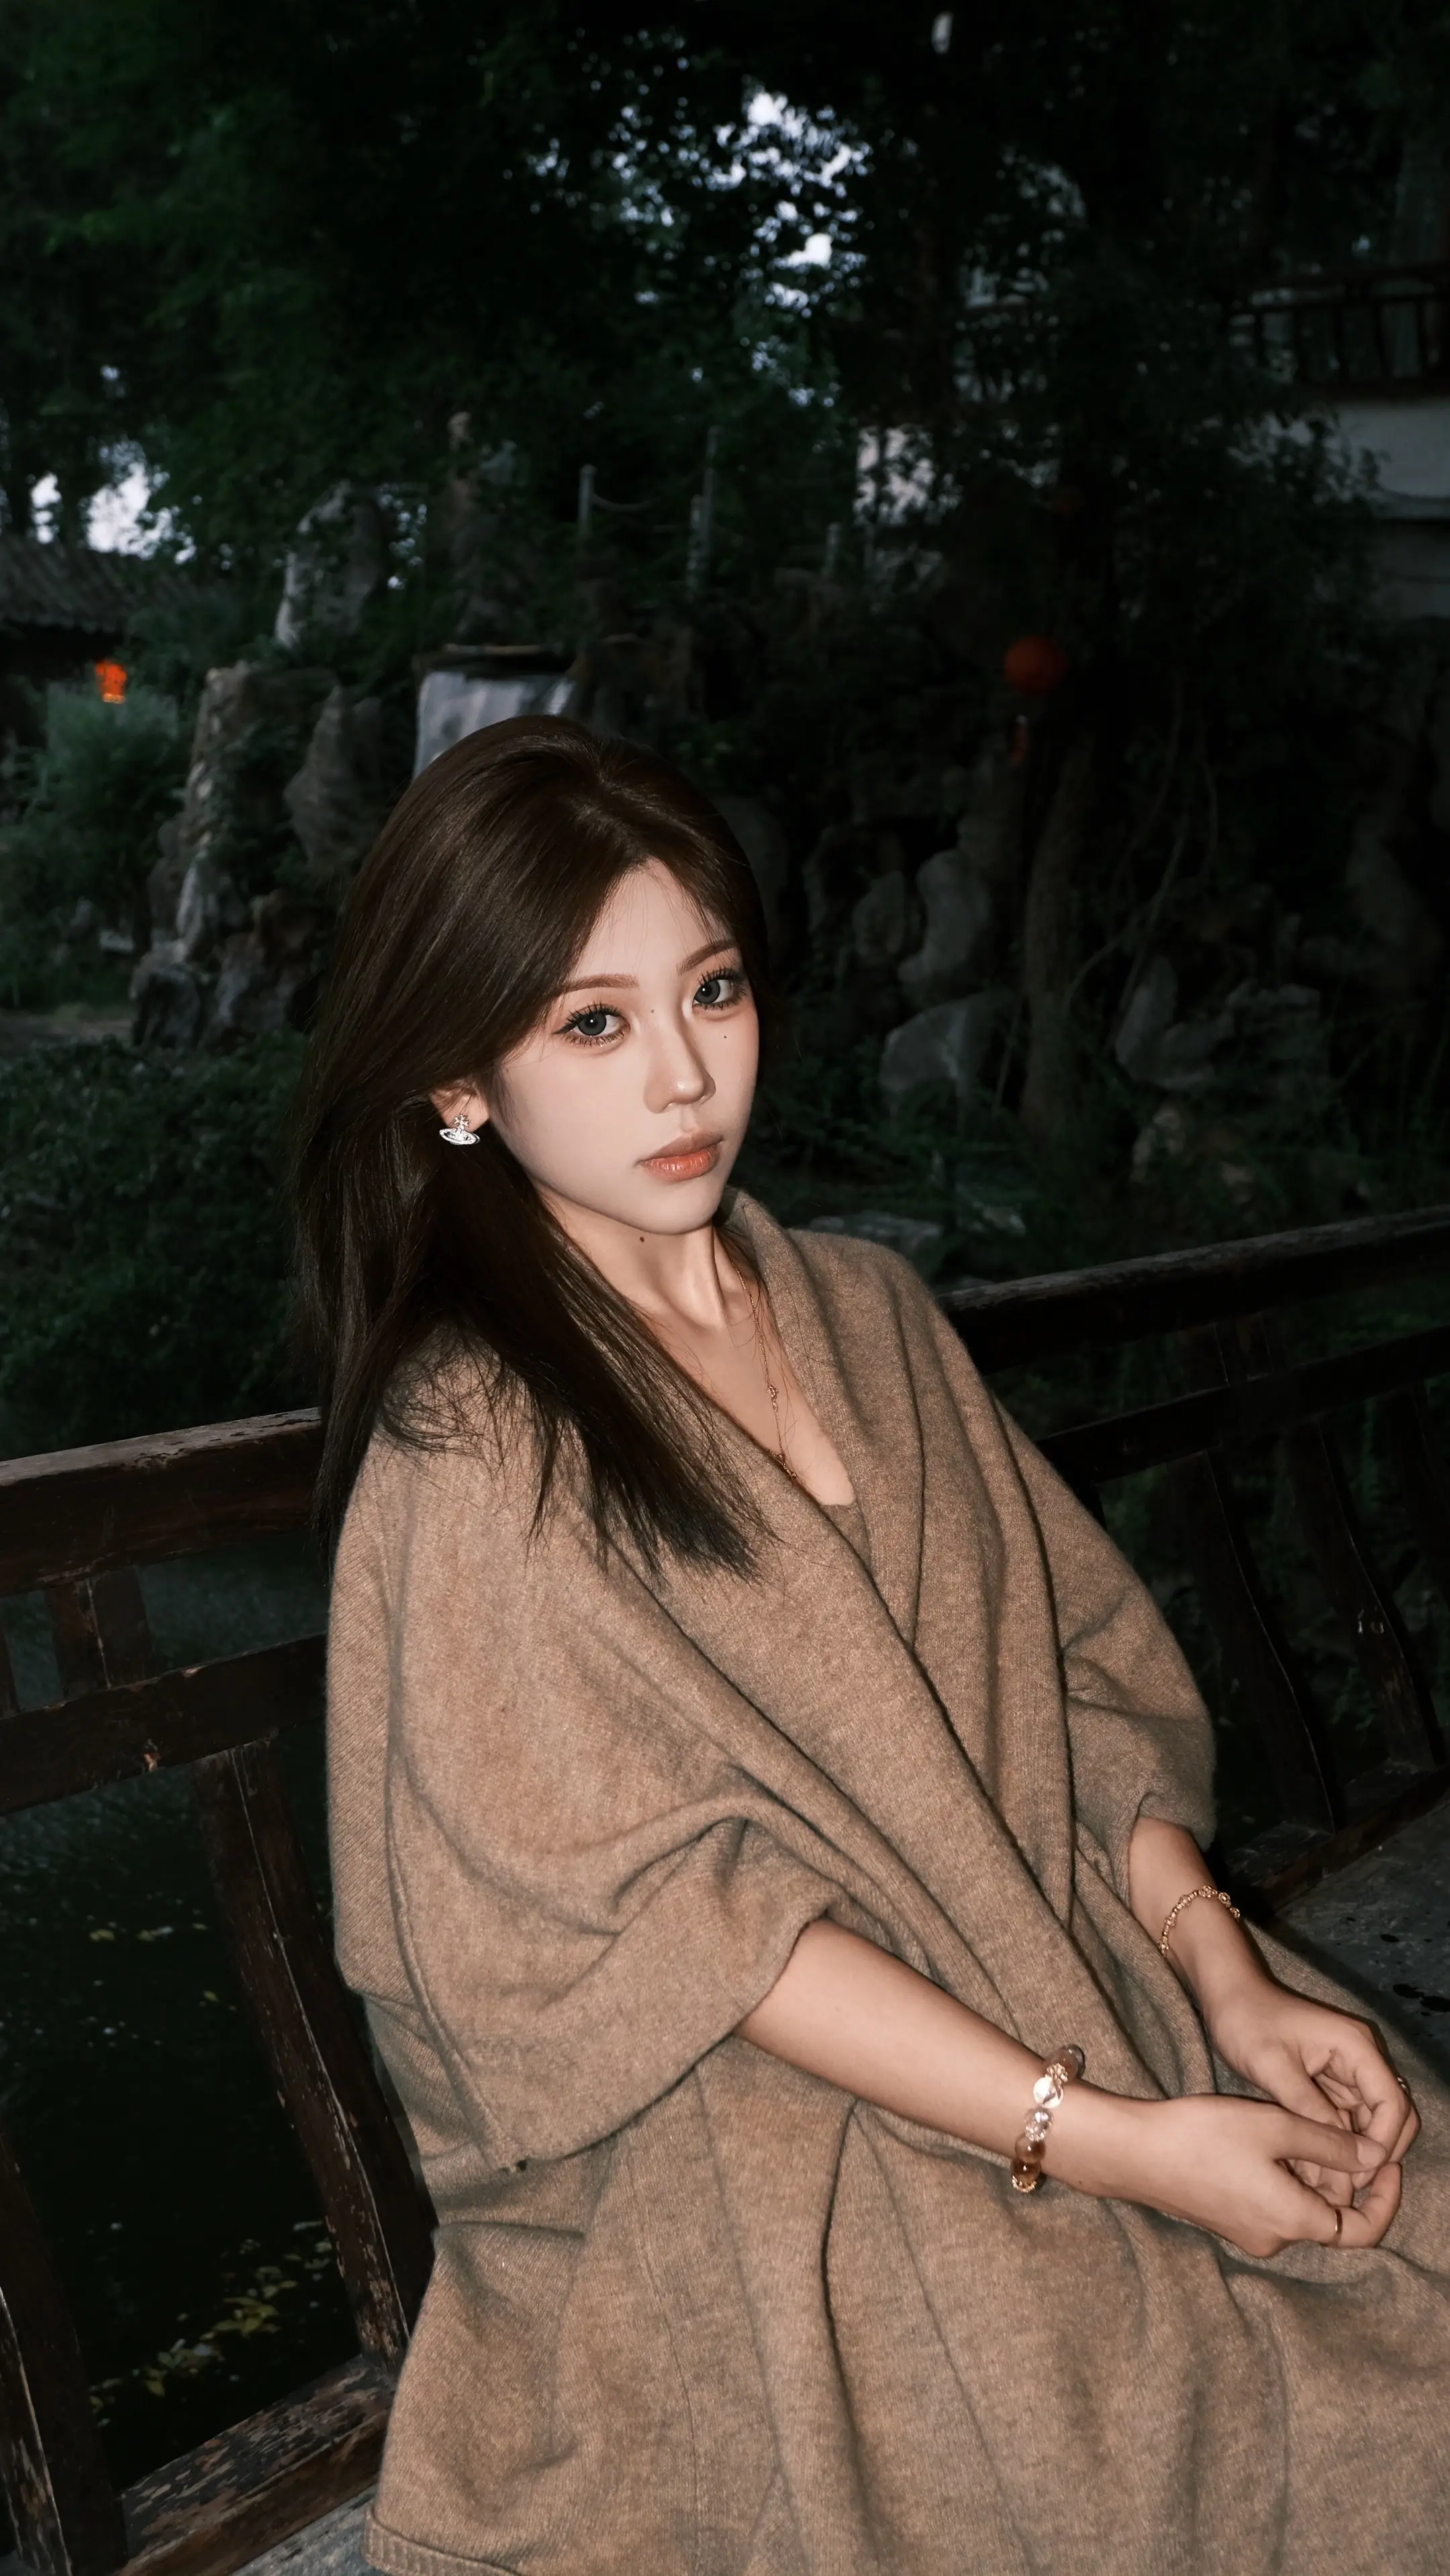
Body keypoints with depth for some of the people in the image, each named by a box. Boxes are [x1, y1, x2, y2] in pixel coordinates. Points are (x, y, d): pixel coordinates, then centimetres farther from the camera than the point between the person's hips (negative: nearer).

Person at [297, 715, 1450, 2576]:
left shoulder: (868, 1314, 8)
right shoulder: (473, 1446, -12)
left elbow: (1069, 1666, 7)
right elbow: (662, 1909, -15)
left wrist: (1225, 1971, -8)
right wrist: (1099, 2139, -18)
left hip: (1074, 1992, 6)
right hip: (764, 2135, -6)